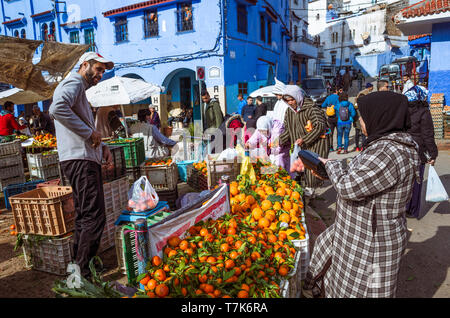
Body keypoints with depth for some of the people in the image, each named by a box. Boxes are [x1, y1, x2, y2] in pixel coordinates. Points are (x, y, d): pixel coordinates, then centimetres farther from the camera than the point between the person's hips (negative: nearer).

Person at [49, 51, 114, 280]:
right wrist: (90, 132, -19)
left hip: (85, 160, 11)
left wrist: (102, 147, 15)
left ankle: (79, 266, 28)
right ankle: (83, 274, -1)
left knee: (85, 216, 16)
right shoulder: (73, 83, -5)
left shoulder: (80, 90, 28)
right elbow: (57, 109, -27)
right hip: (80, 160, -11)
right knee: (94, 218, -10)